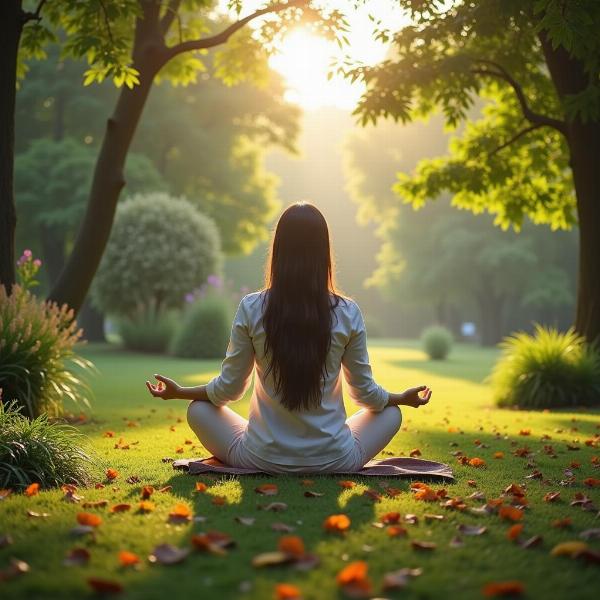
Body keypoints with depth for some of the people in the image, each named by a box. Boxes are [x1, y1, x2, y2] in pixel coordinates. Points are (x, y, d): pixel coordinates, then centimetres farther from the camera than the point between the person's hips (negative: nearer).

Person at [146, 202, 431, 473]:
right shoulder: (347, 313, -9)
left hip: (264, 459, 0)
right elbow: (365, 392, 1)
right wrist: (403, 397, 22)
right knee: (392, 413, 25)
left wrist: (180, 391, 17)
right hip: (333, 462, 1)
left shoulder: (251, 309, -11)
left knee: (198, 410, 22)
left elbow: (229, 388, -2)